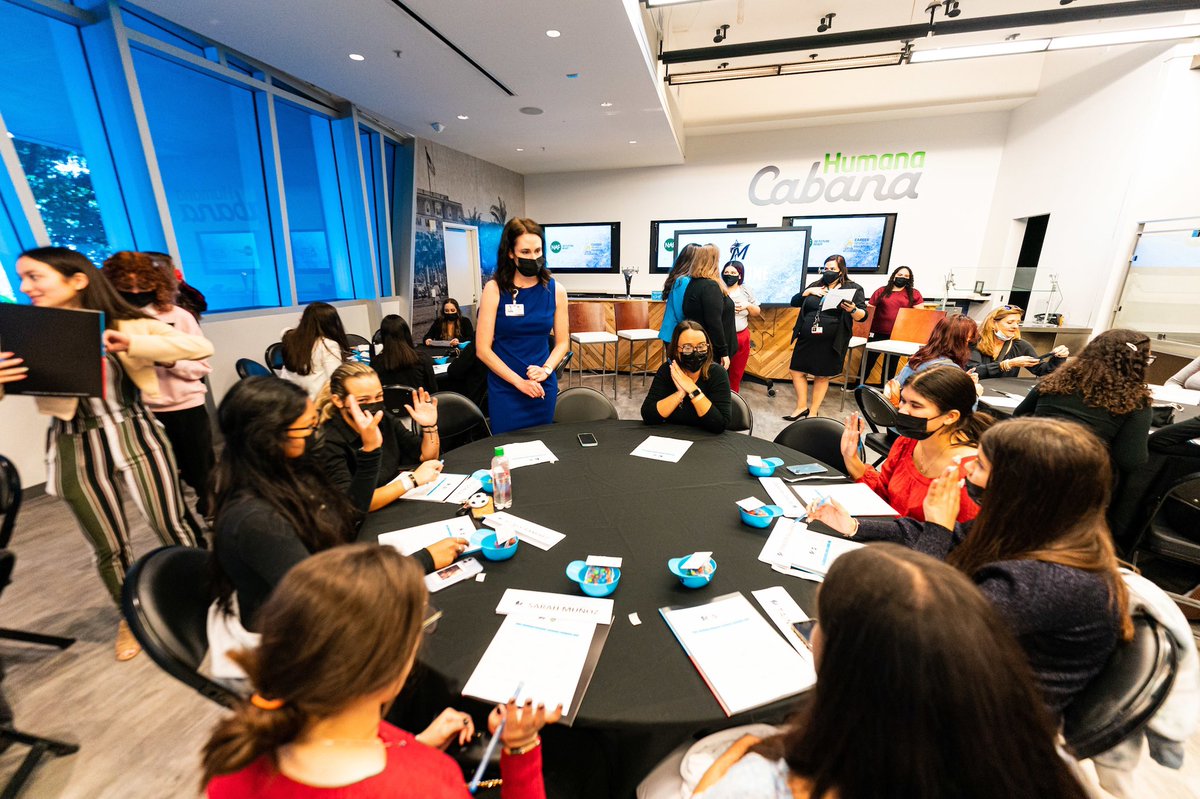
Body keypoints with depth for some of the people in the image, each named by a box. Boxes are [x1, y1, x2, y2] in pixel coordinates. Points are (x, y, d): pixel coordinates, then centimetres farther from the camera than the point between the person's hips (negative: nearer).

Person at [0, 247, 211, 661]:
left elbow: (200, 347, -15)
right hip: (76, 451, 2)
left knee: (172, 527, 6)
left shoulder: (127, 325, -4)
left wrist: (133, 345, -26)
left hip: (137, 437, -2)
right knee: (109, 547, 12)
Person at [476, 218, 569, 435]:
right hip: (505, 387, -2)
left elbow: (562, 342, 5)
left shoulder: (555, 290, 0)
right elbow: (483, 349, -9)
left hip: (544, 387, 2)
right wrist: (519, 382, -15)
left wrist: (546, 369, -13)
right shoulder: (494, 289, -8)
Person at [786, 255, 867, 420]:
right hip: (806, 339, 4)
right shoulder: (814, 285, 12)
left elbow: (863, 315, -6)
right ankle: (802, 407, 21)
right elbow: (794, 302, 8)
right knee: (797, 371, 5)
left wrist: (852, 310, -28)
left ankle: (814, 411, 20)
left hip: (830, 342, -4)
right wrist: (809, 291, -7)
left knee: (822, 376, 6)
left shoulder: (853, 288, 0)